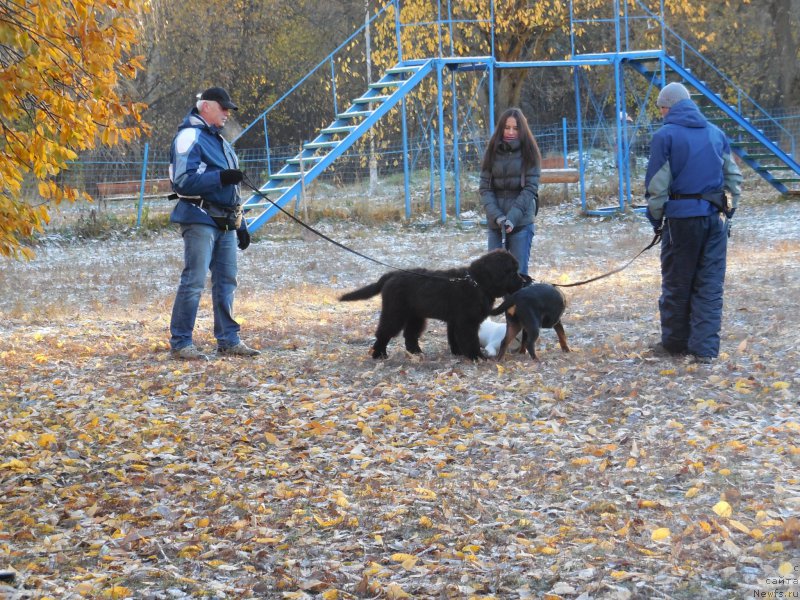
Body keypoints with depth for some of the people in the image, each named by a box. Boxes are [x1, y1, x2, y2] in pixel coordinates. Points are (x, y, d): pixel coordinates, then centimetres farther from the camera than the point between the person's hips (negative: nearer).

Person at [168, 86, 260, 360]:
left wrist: (241, 224, 23)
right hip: (200, 221, -9)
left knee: (226, 281, 9)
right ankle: (180, 343, -6)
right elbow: (183, 181, -19)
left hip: (225, 223, 9)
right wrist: (221, 177, -26)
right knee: (194, 281, -9)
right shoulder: (190, 137, -8)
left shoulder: (219, 140, 21)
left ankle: (228, 339, 15)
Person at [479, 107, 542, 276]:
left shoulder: (529, 153, 1)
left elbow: (530, 189, -6)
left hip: (521, 223, -2)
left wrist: (512, 217, -16)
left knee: (519, 273, -4)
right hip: (495, 223, 2)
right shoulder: (492, 153, 6)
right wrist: (497, 216, -12)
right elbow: (485, 188, 2)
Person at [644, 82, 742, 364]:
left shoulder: (665, 136, -5)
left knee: (677, 283, 10)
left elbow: (657, 185, -6)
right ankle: (705, 348, 1)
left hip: (682, 216, -4)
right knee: (710, 284, 5)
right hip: (715, 216, 4)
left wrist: (656, 219, 5)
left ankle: (675, 341, 19)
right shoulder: (716, 133, 10)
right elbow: (734, 177, 13)